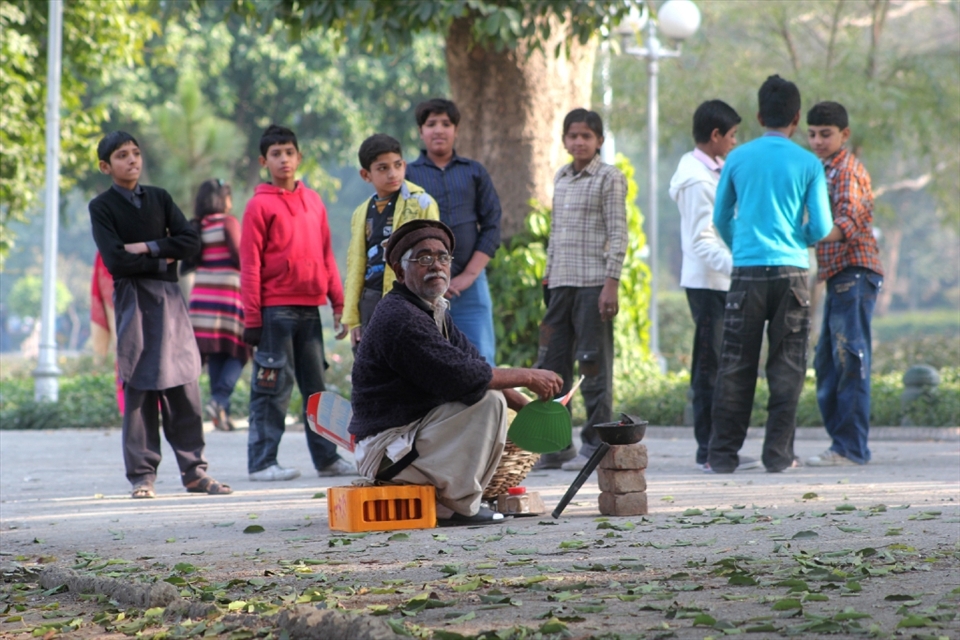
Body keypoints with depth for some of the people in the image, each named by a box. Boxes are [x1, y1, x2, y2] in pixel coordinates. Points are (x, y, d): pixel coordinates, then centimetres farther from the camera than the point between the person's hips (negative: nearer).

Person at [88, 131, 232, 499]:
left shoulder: (159, 198, 15)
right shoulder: (102, 207, 2)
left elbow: (191, 241, 3)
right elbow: (116, 261, -10)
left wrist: (149, 247, -7)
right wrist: (163, 258, -5)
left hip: (169, 297, 3)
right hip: (133, 299, -3)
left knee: (184, 386, 0)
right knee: (139, 389, -5)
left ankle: (194, 472, 4)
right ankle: (142, 475, 0)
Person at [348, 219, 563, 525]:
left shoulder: (434, 311, 14)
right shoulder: (400, 318, -20)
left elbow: (476, 364, 11)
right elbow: (459, 376, -25)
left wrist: (528, 407, -1)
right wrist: (528, 377, -15)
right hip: (386, 448, -10)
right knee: (487, 400, -19)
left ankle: (441, 500, 12)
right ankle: (456, 507, -11)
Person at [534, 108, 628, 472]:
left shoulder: (609, 179, -2)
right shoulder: (561, 179, 17)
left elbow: (618, 234, -7)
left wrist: (611, 283, -14)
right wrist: (548, 277, 17)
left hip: (593, 284, -6)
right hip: (561, 284, 7)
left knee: (594, 366, -3)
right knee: (552, 365, 5)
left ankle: (595, 445, 2)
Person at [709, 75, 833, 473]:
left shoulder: (738, 159, 5)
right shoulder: (808, 164, 0)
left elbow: (721, 219, 13)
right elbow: (821, 227, -1)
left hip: (746, 272, 1)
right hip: (791, 272, -1)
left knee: (736, 366, 5)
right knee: (786, 366, 5)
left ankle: (723, 454, 5)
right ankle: (779, 453, 2)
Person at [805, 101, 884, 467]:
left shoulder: (847, 170, -9)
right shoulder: (828, 171, 22)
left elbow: (848, 225, -23)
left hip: (855, 274, -10)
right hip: (839, 276, 10)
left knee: (850, 360, -11)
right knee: (828, 363, 11)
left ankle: (851, 447, -12)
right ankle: (843, 442, 15)